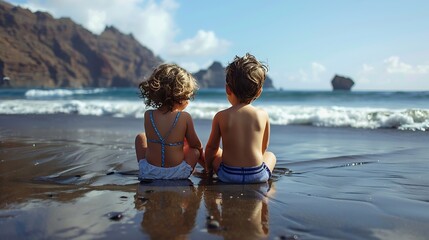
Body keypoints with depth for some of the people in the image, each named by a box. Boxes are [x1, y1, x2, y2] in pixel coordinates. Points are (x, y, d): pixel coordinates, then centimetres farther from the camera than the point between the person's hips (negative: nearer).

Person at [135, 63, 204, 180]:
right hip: (177, 174, -1)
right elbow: (196, 145, 0)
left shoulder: (148, 115, -7)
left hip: (149, 173, 2)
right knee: (197, 148, 26)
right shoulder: (185, 117, -14)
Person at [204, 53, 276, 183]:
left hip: (228, 176, 0)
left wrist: (208, 168, 22)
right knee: (271, 155, 31)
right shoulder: (263, 115, -5)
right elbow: (263, 147, 9)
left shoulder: (220, 116, -8)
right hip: (258, 176, 1)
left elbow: (212, 147, 3)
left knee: (216, 152, 29)